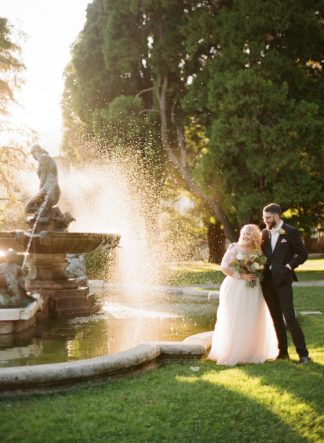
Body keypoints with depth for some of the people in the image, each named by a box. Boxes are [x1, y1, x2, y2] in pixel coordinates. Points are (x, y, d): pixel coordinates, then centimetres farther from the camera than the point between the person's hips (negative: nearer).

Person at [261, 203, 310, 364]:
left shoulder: (291, 232, -5)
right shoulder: (265, 233, 12)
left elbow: (303, 254, -3)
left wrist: (289, 266, -11)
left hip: (282, 280, -6)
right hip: (267, 281, 6)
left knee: (289, 316, -11)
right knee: (276, 318, 11)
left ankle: (303, 353, -4)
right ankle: (283, 351, 20)